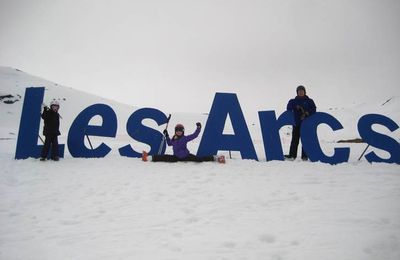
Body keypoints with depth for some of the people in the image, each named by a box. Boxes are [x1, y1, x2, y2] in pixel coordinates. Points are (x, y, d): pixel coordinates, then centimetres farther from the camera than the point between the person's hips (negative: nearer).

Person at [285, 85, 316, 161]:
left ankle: (305, 156, 5)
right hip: (296, 123, 1)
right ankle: (292, 155, 3)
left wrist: (307, 113, -18)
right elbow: (289, 109, -2)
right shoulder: (293, 101, 10)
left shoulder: (309, 101, 8)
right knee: (295, 139, 1)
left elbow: (313, 109, -2)